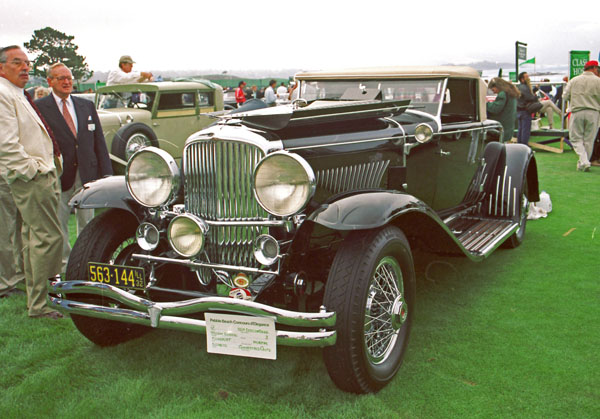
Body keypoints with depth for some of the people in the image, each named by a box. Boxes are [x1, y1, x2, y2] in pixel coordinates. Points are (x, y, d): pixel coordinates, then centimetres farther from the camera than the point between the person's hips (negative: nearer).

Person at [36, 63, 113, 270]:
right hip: (59, 176, -3)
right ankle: (64, 262, 17)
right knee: (59, 223, 4)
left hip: (87, 173, 4)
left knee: (87, 221, 11)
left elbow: (100, 141, 11)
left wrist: (106, 173, 5)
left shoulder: (87, 105, 12)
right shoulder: (39, 107, -2)